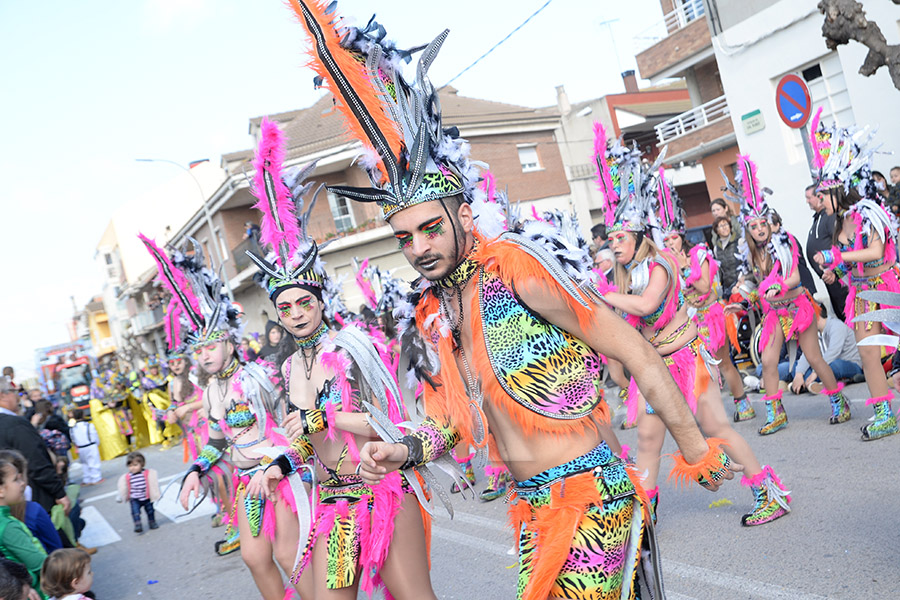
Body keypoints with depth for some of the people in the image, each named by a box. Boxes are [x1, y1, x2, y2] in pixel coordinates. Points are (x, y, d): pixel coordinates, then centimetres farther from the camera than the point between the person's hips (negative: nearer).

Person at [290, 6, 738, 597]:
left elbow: (636, 353, -14)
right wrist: (406, 450, -7)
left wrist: (695, 450, -11)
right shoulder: (429, 315, 5)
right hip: (534, 506, 7)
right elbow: (450, 419, 13)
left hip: (587, 493, -7)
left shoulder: (516, 268, -17)